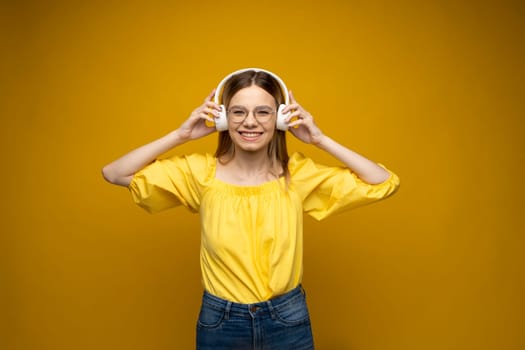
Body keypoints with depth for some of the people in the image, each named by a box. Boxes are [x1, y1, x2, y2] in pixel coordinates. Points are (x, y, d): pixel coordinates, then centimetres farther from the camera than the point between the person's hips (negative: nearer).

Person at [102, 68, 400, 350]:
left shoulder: (299, 173, -10)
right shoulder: (201, 172, -10)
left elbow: (385, 184, -9)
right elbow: (115, 173, -10)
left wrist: (320, 139, -16)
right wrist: (181, 135, -17)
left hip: (288, 321, 0)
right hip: (219, 323, 0)